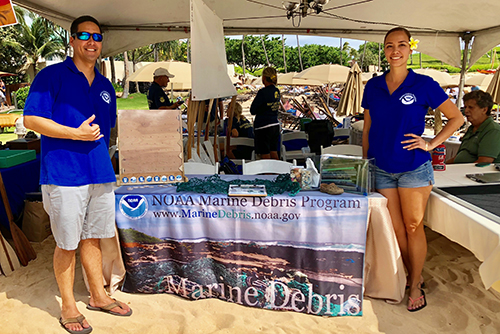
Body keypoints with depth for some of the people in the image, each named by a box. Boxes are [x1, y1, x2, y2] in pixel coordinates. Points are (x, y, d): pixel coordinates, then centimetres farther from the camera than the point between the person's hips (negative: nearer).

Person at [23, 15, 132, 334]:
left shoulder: (106, 86, 15)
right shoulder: (52, 76, -3)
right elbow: (31, 119, -9)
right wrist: (76, 133, -17)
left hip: (100, 174, 6)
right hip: (64, 174, -5)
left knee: (93, 237, 15)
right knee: (67, 244, 4)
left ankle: (99, 295, 30)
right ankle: (68, 306, 22)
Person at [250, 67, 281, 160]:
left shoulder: (263, 92, -16)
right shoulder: (277, 91, 5)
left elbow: (252, 110, -9)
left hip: (263, 126, -7)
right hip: (275, 125, 8)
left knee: (265, 155, 0)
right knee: (274, 153, 15)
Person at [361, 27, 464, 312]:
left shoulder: (423, 84, -3)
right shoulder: (373, 86, 6)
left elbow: (457, 118, 3)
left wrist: (431, 144, -6)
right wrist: (364, 161, 11)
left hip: (413, 167, -3)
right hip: (382, 168, 3)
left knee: (413, 227, 4)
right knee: (396, 229, 9)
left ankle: (416, 285, 20)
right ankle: (412, 276, 29)